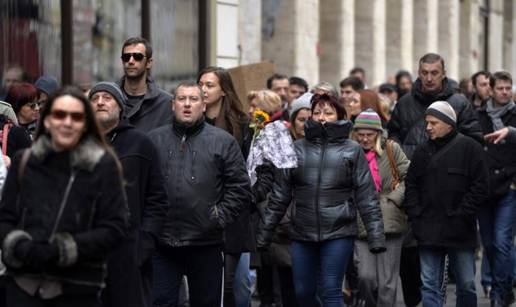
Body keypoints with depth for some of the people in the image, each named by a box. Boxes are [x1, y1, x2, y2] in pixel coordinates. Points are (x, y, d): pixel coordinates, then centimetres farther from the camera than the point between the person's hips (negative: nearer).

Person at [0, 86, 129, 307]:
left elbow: (115, 227, -5)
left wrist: (64, 249, -15)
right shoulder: (24, 162, 8)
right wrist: (19, 246, -10)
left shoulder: (103, 165, -2)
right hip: (24, 285, 2)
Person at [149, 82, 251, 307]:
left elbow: (240, 188, 2)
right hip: (162, 245, 1)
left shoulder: (223, 141, 4)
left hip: (206, 245, -1)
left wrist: (220, 217, -6)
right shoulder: (154, 140, 8)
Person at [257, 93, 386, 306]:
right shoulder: (298, 149, 10)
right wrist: (264, 232, 7)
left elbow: (366, 197, 1)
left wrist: (376, 236, -6)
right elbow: (280, 194, 10)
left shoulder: (352, 150, 3)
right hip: (301, 233, 3)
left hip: (338, 233, -3)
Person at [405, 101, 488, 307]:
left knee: (467, 285, 6)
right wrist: (415, 214, 0)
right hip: (428, 231, 3)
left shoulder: (469, 147, -2)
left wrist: (462, 214, -11)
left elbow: (480, 187, -5)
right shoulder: (423, 151, 10)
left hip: (460, 230, -3)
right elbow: (411, 185, 13)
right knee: (430, 286, 1)